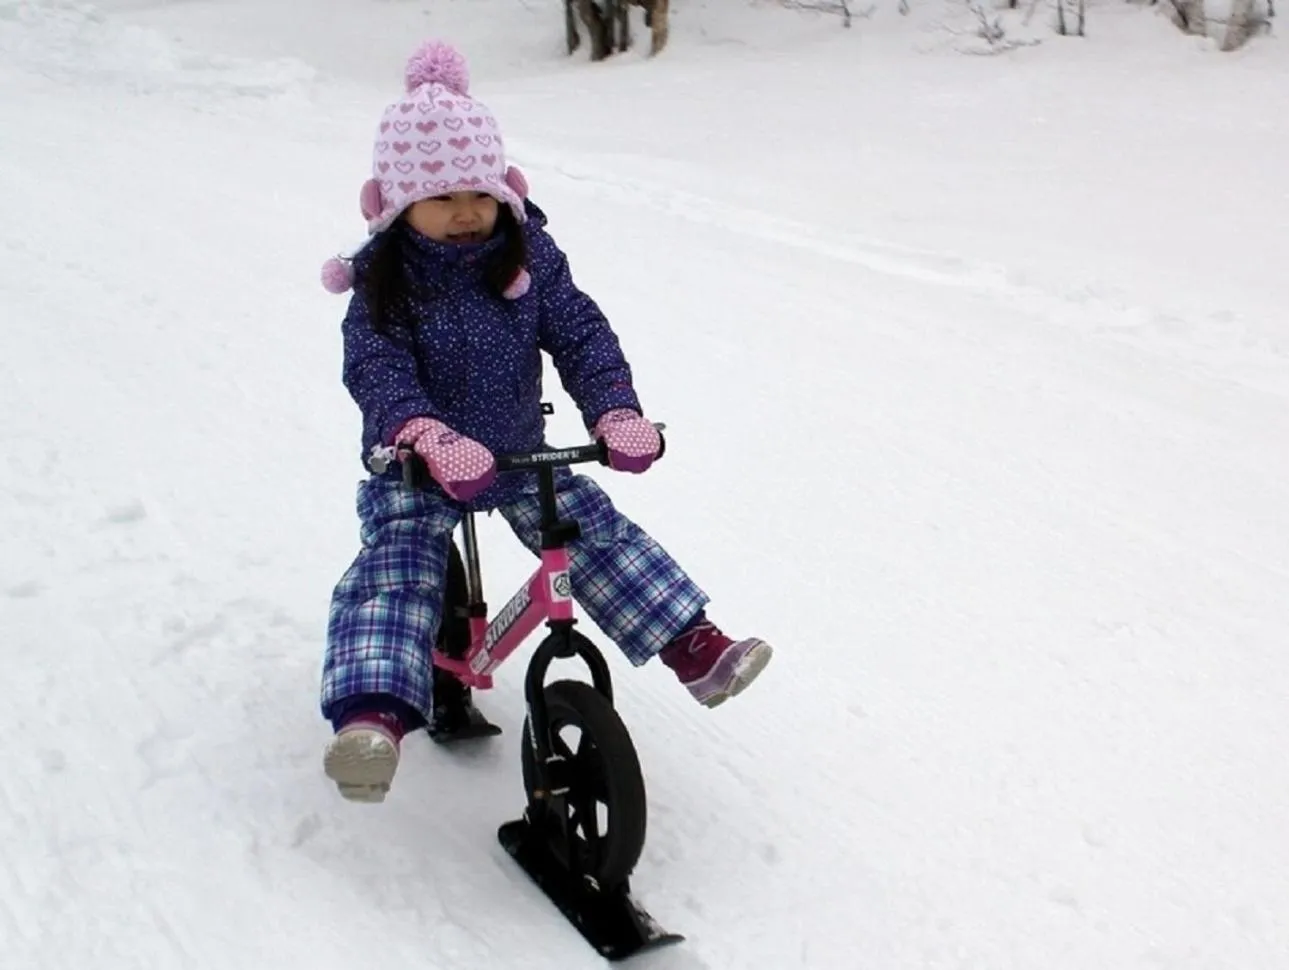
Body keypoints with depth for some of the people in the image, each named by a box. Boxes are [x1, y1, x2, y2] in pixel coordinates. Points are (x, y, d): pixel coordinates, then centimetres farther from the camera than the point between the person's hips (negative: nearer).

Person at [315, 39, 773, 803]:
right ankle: (373, 715, -31)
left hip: (520, 453, 3)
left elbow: (582, 332, -12)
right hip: (416, 468, -2)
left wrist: (615, 410, -30)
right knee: (396, 569, -20)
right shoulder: (381, 280, -14)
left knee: (599, 535, -3)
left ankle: (697, 646, 1)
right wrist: (429, 437, -47)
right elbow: (376, 370, -27)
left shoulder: (529, 255, -6)